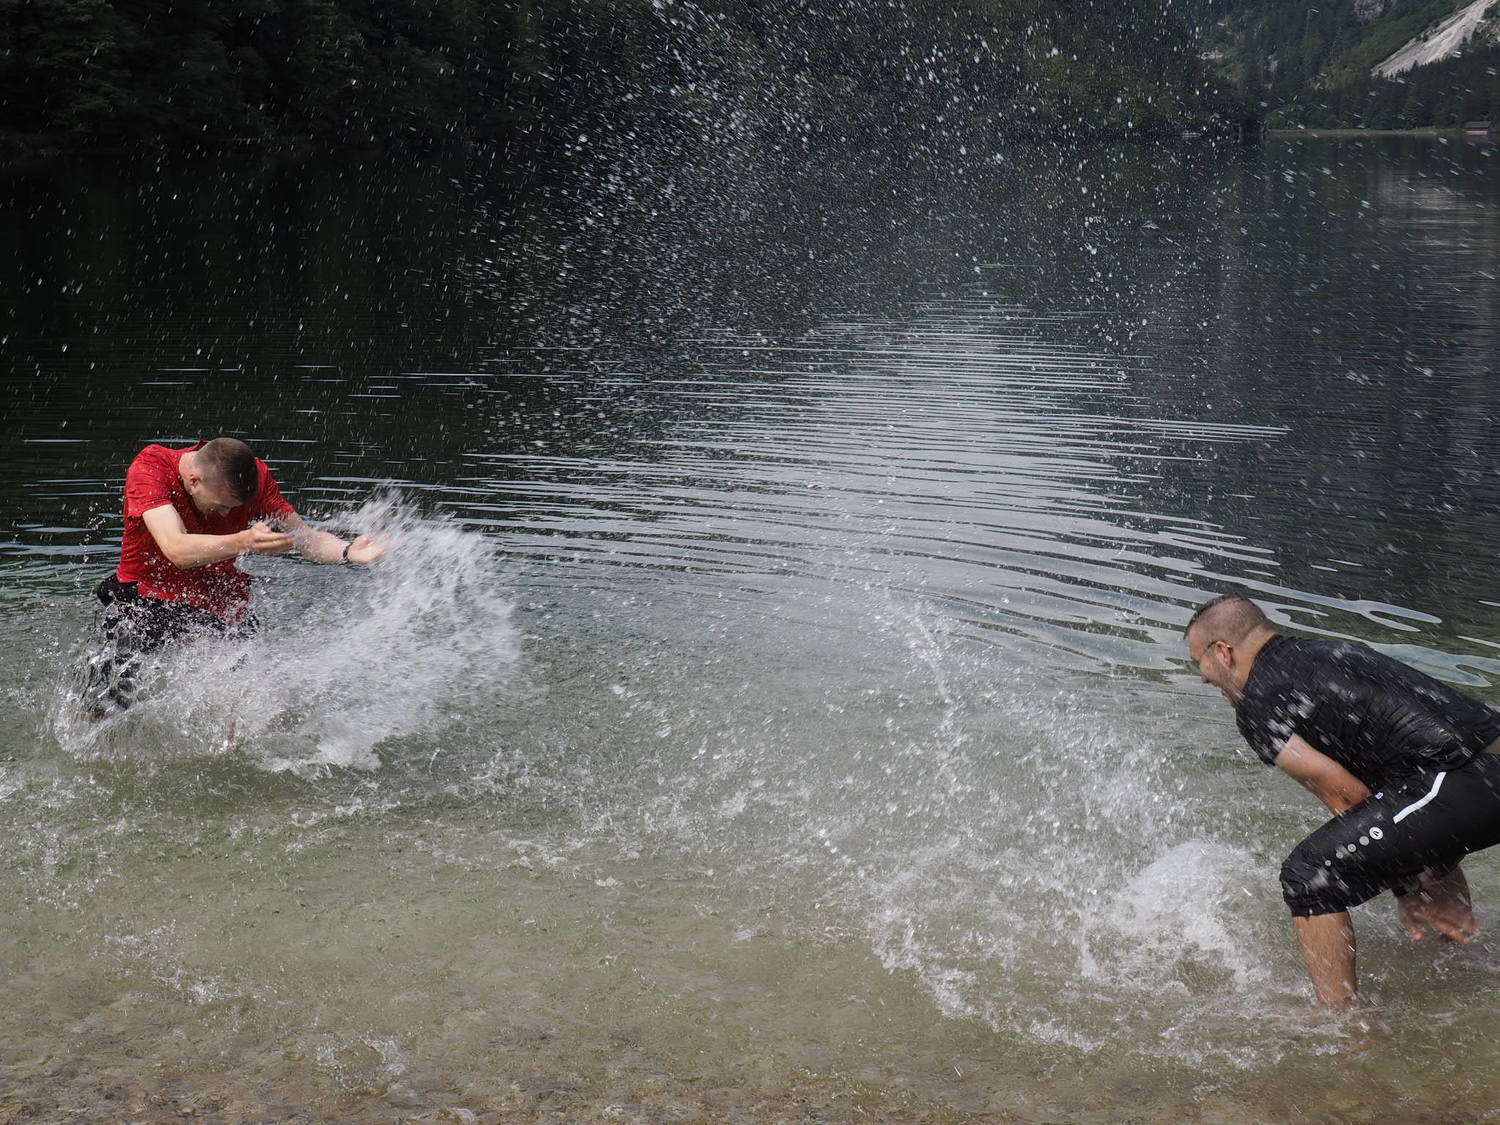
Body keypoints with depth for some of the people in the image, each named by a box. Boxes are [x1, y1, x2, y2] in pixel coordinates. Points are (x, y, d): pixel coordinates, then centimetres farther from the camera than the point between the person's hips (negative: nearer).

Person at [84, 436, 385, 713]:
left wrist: (348, 551, -32)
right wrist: (242, 542, -51)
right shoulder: (150, 468, -22)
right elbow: (177, 549, -35)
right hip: (146, 596, -2)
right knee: (100, 712, -13)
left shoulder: (254, 476, -12)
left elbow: (306, 537, -11)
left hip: (221, 607, 2)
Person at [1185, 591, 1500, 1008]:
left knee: (1310, 873, -3)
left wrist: (1409, 890, 7)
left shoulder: (1256, 703, 1)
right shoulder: (1328, 652, 26)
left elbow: (1347, 797, -3)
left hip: (1464, 785, -9)